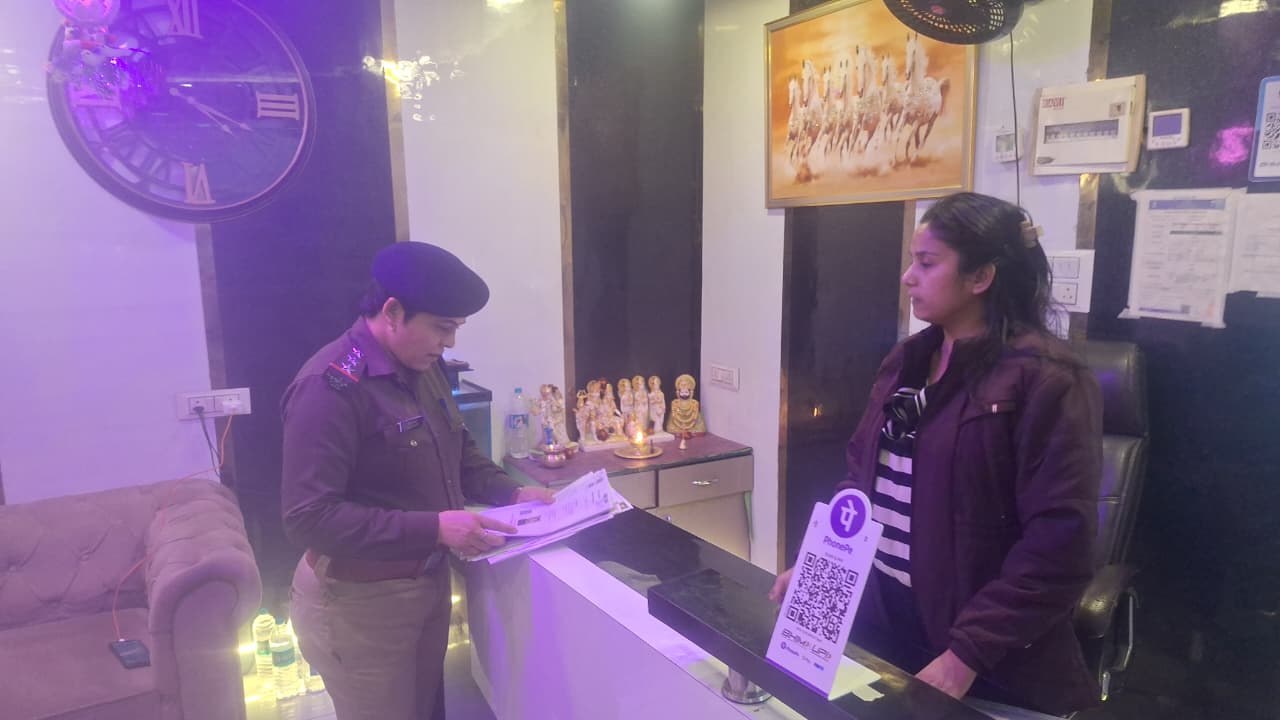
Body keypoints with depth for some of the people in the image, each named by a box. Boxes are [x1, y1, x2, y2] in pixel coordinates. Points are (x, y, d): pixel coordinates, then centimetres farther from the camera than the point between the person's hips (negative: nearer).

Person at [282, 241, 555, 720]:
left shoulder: (424, 367, 2)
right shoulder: (331, 385, -25)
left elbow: (457, 451, 16)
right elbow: (309, 517, -28)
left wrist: (510, 493, -1)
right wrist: (434, 528, -31)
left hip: (428, 583, 8)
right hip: (359, 602, -8)